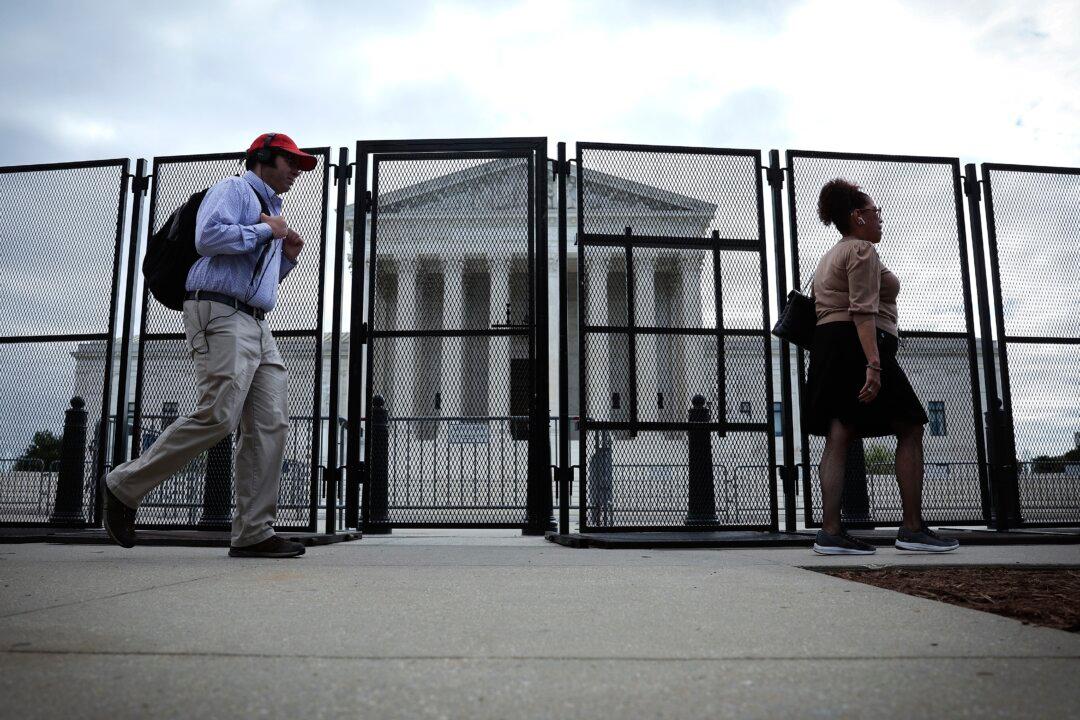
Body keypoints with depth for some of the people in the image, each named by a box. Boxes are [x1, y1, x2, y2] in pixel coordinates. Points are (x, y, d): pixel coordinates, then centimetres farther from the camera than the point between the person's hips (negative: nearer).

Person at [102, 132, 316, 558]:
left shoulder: (271, 210, 30)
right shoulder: (233, 190, 3)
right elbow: (208, 237, -17)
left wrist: (287, 258, 15)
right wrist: (265, 230, -8)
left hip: (256, 324, 9)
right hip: (220, 314, -9)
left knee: (271, 424, -3)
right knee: (217, 416, -18)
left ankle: (254, 532, -3)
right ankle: (125, 486, 1)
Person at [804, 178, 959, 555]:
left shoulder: (829, 257, 26)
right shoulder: (862, 250, -5)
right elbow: (864, 311, -17)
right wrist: (873, 364, -24)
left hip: (828, 348, 10)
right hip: (858, 346, -9)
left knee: (839, 437, 1)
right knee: (910, 429, -1)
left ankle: (830, 532, -5)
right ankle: (912, 528, 0)